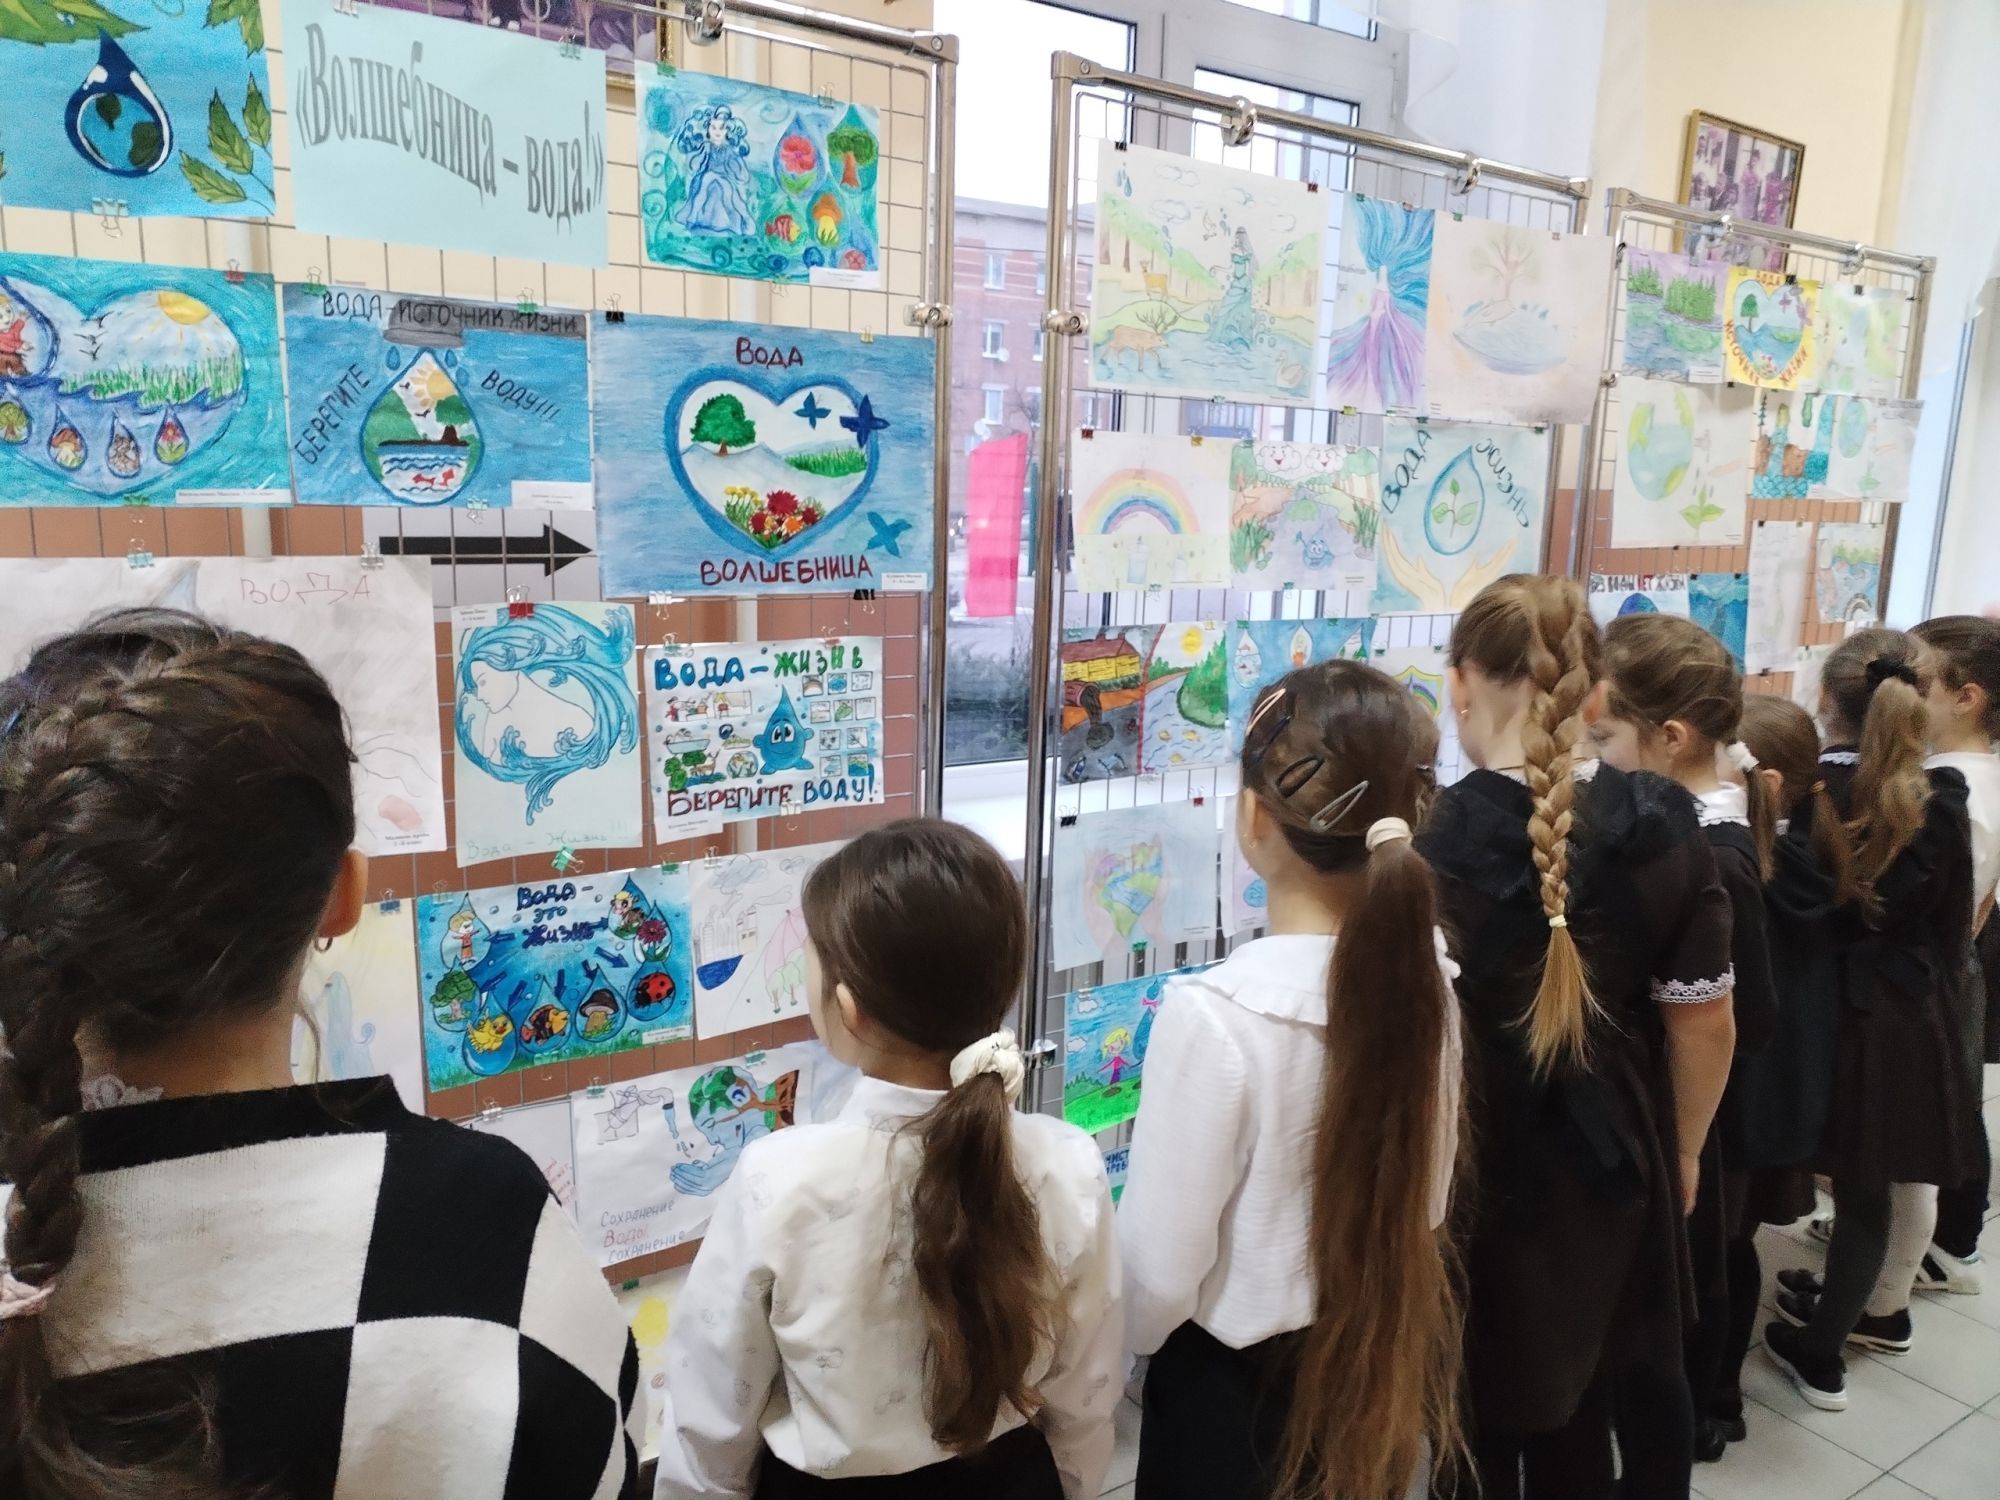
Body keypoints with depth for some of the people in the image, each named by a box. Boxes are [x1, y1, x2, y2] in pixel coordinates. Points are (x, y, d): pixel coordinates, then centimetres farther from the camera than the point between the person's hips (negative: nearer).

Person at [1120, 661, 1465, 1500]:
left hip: (1239, 1392, -5)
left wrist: (1115, 1339, 1)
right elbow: (1425, 1200, 4)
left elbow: (1160, 1273, -20)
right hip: (1384, 1368, 5)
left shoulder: (1212, 1012, -30)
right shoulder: (1426, 975, -12)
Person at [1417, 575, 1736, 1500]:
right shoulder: (1660, 825, -10)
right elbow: (1703, 1018, -2)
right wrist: (1683, 1148, 15)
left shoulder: (1428, 845, -23)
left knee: (1483, 1419, 17)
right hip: (1614, 1165, 4)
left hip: (1470, 1174, -4)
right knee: (1598, 1396, 27)